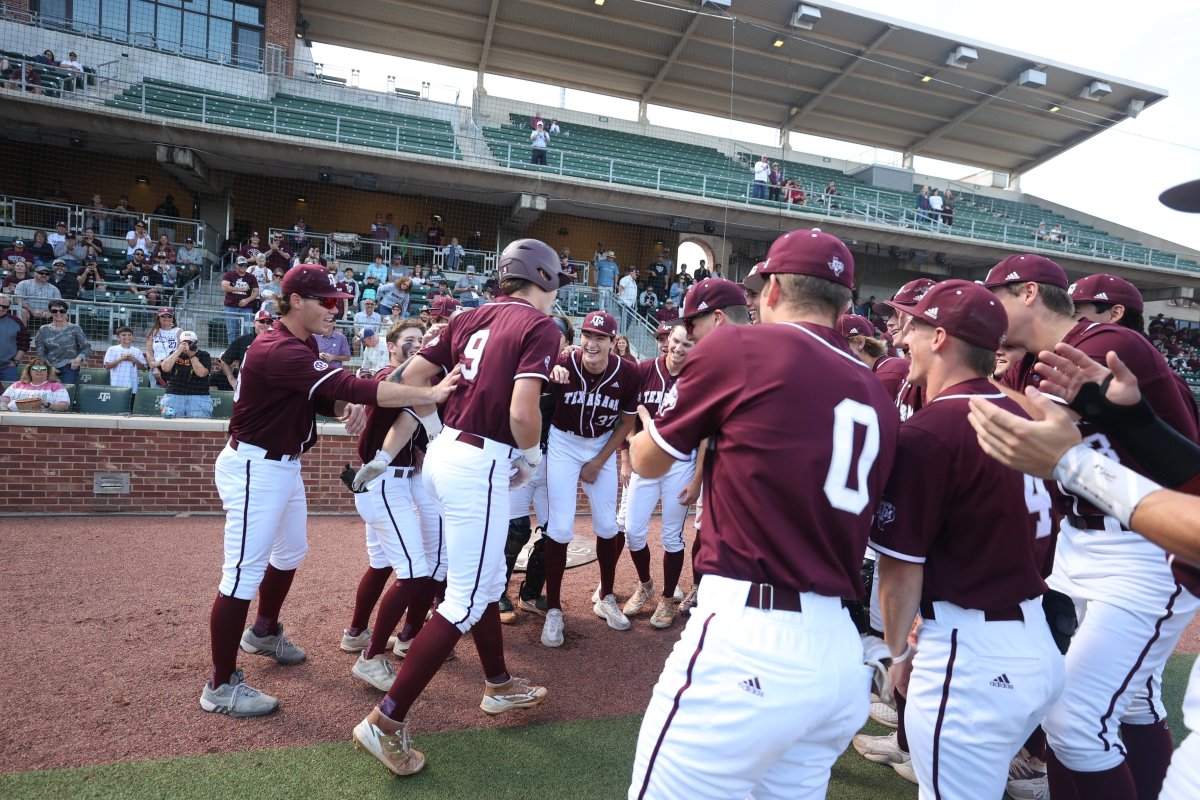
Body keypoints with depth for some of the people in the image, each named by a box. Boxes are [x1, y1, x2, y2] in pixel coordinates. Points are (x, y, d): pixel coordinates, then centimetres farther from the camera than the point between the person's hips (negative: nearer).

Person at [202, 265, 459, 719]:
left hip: (285, 466, 11)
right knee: (244, 573, -6)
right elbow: (351, 387, -36)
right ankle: (221, 686, 6)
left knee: (291, 552, 23)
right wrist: (430, 394, -38)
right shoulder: (279, 351, -26)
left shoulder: (301, 346, 7)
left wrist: (344, 405, -14)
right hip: (254, 468, -11)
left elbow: (325, 398, 11)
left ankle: (264, 633, 45)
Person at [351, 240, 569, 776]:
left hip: (445, 453, 9)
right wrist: (531, 457, -3)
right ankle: (386, 722, 7)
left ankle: (498, 685, 40)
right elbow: (522, 412, -22)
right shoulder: (540, 327, -10)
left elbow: (412, 377, 9)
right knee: (466, 600, 2)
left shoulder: (473, 318, 10)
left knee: (489, 580, 23)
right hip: (481, 468, -8)